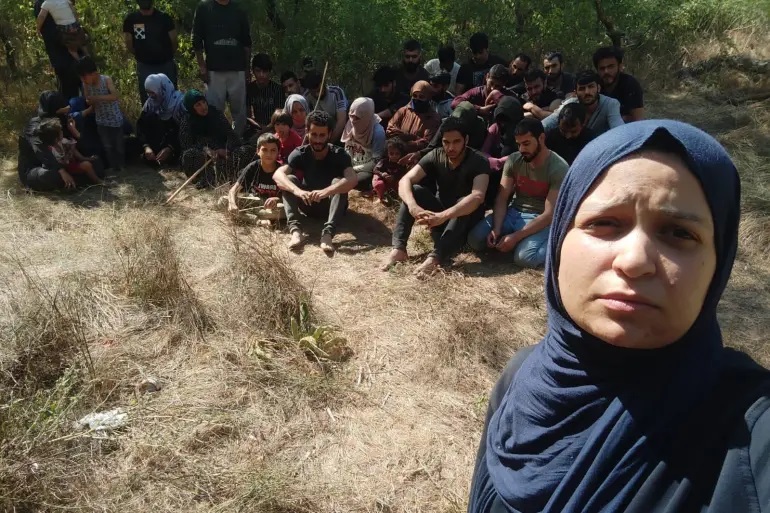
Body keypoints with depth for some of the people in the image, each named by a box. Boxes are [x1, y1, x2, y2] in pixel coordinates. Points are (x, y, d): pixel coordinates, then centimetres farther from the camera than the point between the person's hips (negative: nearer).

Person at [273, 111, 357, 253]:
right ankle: (295, 229, -40)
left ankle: (328, 233, -48)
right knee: (289, 179, -23)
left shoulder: (339, 154, -18)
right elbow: (278, 174, -29)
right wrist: (297, 190, -50)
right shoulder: (300, 153, -13)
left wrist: (325, 191, -55)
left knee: (338, 182, -32)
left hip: (332, 205, -2)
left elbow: (352, 180, -38)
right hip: (308, 204, 2)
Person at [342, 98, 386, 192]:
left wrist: (354, 169, -16)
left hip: (368, 170, -5)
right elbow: (347, 152, 9)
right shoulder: (351, 126, -3)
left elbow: (375, 162, -18)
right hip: (352, 167, 5)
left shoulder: (378, 132, -20)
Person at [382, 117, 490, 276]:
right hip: (440, 211, 3)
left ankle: (435, 258, -50)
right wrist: (413, 207, -43)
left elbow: (477, 197, -39)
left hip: (466, 217, -3)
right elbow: (405, 181, -21)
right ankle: (399, 248, -32)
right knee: (413, 190, -21)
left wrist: (443, 216, -52)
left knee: (465, 203, -37)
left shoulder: (479, 161, -21)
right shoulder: (435, 156, -11)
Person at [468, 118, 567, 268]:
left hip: (541, 219, -5)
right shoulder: (513, 160, -2)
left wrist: (515, 237, -27)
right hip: (514, 212, 5)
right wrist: (496, 229, -22)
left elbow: (550, 214, -20)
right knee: (475, 239, -16)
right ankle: (522, 241, 3)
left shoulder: (559, 168, -17)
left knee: (524, 258, -32)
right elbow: (502, 199, -4)